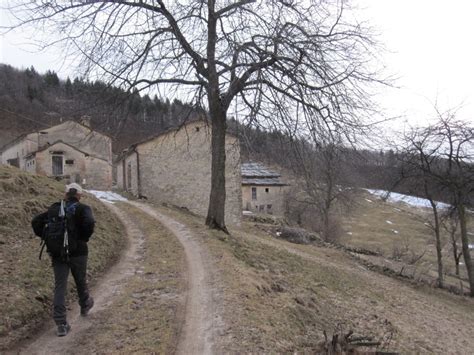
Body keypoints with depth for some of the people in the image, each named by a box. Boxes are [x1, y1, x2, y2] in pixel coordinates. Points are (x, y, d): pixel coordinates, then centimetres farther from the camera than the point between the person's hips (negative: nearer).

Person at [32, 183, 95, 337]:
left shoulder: (54, 208, 8)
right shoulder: (83, 208, -6)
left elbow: (36, 222, 8)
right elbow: (89, 223, -25)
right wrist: (84, 238, -10)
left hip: (57, 253, 3)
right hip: (77, 252, -2)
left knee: (60, 287, 4)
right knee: (81, 281, 20)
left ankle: (61, 324, -2)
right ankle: (85, 305, 44)